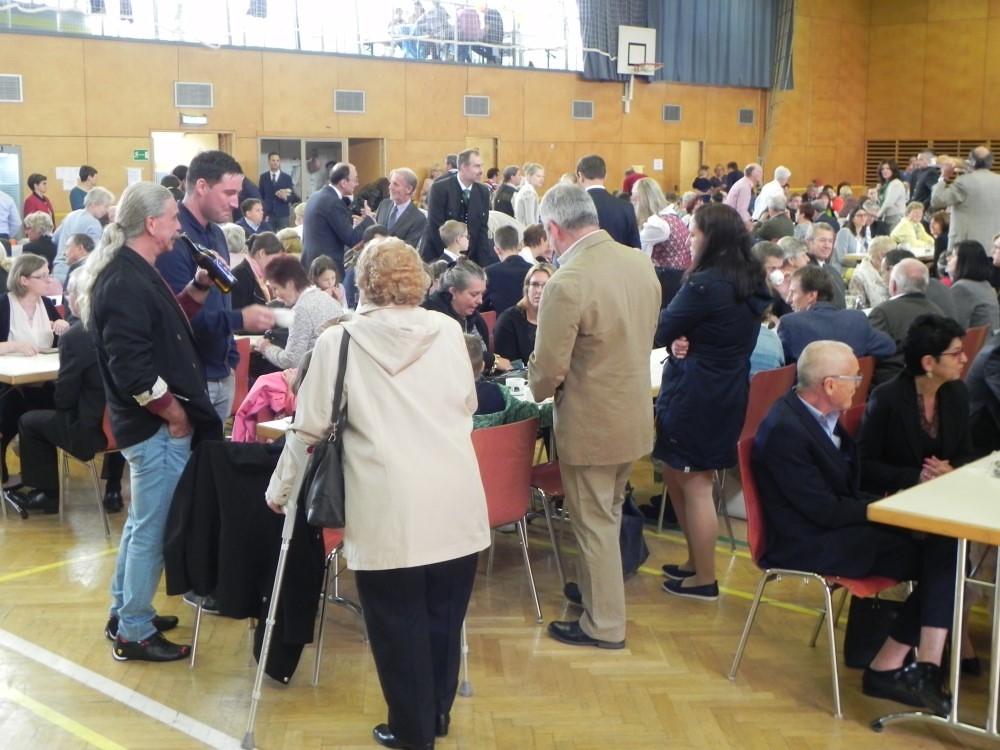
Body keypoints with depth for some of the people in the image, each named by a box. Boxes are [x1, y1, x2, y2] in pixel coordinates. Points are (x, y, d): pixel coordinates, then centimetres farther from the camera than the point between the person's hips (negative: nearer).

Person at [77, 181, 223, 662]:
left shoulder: (135, 273, 11)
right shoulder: (125, 283, -21)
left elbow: (165, 327, 17)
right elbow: (131, 368, -26)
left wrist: (199, 286, 8)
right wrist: (174, 412, -16)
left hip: (155, 424, 11)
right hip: (156, 426, -11)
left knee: (142, 522, 21)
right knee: (152, 529, -1)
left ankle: (123, 612, 34)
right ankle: (134, 633, 11)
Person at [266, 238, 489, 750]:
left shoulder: (338, 341, -3)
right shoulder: (448, 331, 5)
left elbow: (309, 428, 1)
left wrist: (280, 487, 16)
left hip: (389, 509, -3)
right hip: (456, 501, 4)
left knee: (398, 620, 10)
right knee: (444, 611, 17)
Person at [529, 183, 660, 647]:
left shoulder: (567, 284, -26)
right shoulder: (640, 263, -2)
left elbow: (548, 370, -22)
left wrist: (540, 390, -1)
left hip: (590, 423, -7)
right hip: (635, 414, 7)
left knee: (594, 523, 8)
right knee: (609, 514, 24)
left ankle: (604, 625, 22)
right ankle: (598, 589, 42)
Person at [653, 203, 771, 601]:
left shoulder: (705, 285, -21)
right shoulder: (752, 283, 7)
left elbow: (659, 331, -12)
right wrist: (683, 341, -6)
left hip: (695, 395, -9)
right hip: (729, 391, 9)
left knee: (694, 485, 3)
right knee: (678, 477, 20)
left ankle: (703, 580, 13)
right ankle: (696, 561, 30)